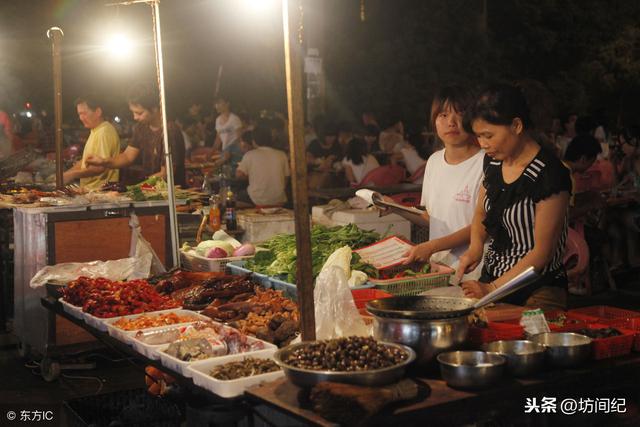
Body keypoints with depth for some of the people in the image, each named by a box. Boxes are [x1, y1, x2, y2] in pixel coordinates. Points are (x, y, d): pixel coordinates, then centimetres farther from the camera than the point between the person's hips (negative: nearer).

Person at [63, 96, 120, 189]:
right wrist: (65, 175, 9)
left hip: (100, 190, -9)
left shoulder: (105, 132, -14)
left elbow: (101, 167, -21)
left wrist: (73, 174, -15)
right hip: (89, 189, 9)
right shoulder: (95, 131, 18)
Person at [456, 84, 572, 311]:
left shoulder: (549, 175, -20)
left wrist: (492, 288, -20)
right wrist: (475, 247, -3)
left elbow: (542, 251, -18)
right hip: (491, 275, 7)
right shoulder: (493, 161, 3)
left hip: (537, 290, -6)